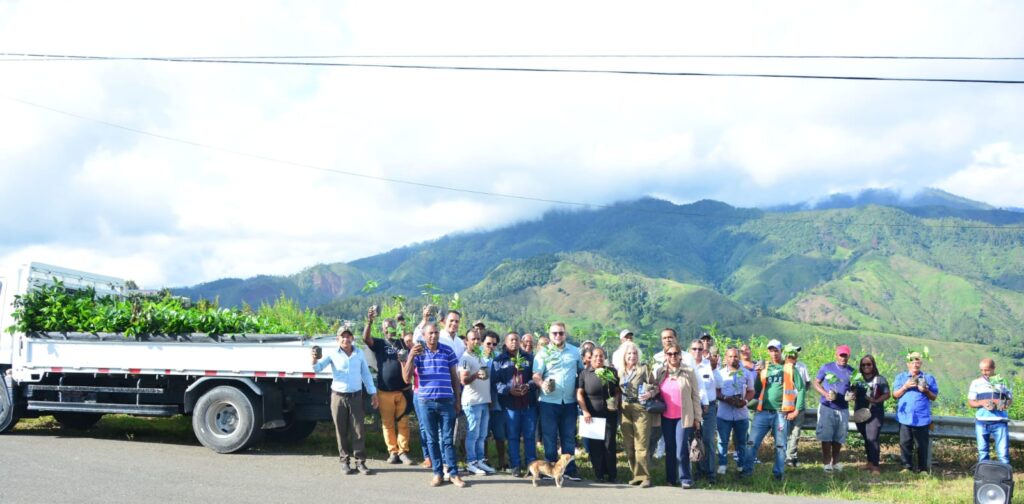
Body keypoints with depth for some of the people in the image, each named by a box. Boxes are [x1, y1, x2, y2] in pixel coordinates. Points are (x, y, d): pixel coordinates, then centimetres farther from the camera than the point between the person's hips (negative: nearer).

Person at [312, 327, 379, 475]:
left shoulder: (359, 354, 6)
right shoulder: (332, 354, -1)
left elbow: (366, 374, 11)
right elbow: (318, 368, -10)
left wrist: (373, 394, 8)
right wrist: (315, 360, -32)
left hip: (356, 396, 1)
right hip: (338, 397, -1)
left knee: (358, 431, -1)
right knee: (342, 431, 4)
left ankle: (360, 461, 3)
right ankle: (345, 461, 11)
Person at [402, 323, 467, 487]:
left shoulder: (448, 351, 3)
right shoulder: (417, 352, 1)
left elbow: (454, 377, 10)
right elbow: (407, 378, -5)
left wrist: (458, 399, 7)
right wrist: (411, 356, -17)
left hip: (447, 401, 0)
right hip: (426, 401, 0)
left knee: (448, 439, 2)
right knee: (432, 439, 7)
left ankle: (453, 473, 8)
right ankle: (438, 473, 14)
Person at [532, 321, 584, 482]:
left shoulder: (575, 352, 10)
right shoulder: (543, 353, 2)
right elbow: (536, 375, -6)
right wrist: (541, 384, -27)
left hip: (569, 402, 2)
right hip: (549, 401, -2)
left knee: (569, 437, 6)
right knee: (550, 437, 2)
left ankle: (570, 469, 12)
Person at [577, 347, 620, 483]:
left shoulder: (612, 372, 8)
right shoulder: (584, 373, 3)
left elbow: (618, 391, 12)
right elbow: (579, 394, -1)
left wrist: (616, 402, -7)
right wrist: (585, 412, -10)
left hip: (610, 415, 1)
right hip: (591, 416, 0)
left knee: (609, 444, 0)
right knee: (594, 445, 2)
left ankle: (612, 474, 9)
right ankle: (599, 474, 12)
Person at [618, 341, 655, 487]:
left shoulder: (644, 369, -2)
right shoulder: (620, 372, 11)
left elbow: (655, 387, -3)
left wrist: (650, 394, -22)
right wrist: (618, 403, 3)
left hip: (641, 409, -5)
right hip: (625, 410, 5)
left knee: (641, 446, -8)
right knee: (628, 446, 7)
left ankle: (645, 477, -2)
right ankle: (636, 475, 17)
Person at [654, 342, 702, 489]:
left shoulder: (689, 372, -2)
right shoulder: (660, 372, 7)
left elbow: (695, 396, -1)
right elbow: (655, 392, 12)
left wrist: (697, 417, -2)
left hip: (684, 416, -3)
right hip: (666, 417, 3)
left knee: (682, 449, -8)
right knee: (669, 449, 10)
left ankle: (685, 479, 1)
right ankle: (671, 478, 18)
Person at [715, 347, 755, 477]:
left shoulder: (747, 374, 8)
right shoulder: (719, 373, 4)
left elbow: (751, 391, 9)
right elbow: (716, 392, 2)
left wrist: (745, 400, -12)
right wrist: (726, 399, -17)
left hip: (741, 413, 1)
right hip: (724, 413, -1)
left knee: (741, 441, 9)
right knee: (723, 440, -1)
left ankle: (742, 466, 19)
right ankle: (722, 465, 8)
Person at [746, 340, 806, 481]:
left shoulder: (790, 368, 4)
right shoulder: (764, 369, 11)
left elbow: (801, 389, 2)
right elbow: (756, 390, 14)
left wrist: (797, 410, -3)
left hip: (781, 413, -2)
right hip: (763, 412, 2)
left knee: (780, 445, 6)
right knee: (753, 442, -2)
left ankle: (778, 473, 14)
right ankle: (747, 469, 4)